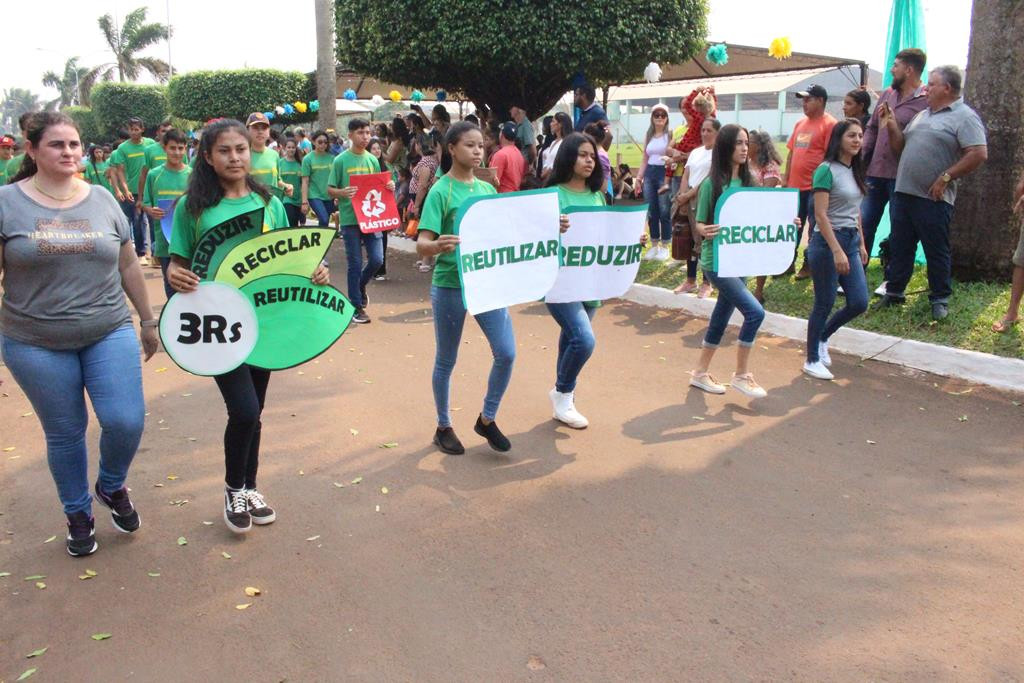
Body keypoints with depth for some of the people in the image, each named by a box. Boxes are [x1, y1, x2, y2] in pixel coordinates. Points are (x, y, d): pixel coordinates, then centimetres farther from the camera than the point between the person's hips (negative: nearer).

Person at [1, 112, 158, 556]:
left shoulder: (102, 200, 5)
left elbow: (128, 266, 12)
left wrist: (148, 321, 14)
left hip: (109, 333, 2)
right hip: (36, 345, -1)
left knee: (126, 420, -10)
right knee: (64, 434, 9)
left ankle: (112, 486, 22)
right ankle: (78, 514, 33)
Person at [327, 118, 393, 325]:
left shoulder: (372, 159, 9)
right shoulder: (341, 160, -3)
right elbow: (330, 189, -2)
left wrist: (389, 187, -6)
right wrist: (342, 193, -22)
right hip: (350, 219, -4)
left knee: (377, 259, -1)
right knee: (355, 264, 1)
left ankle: (361, 285, 30)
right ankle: (356, 307, 14)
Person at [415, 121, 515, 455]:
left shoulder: (488, 189, 8)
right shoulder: (440, 191, -9)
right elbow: (421, 245, -16)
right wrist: (438, 245, -39)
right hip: (450, 287, -5)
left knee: (506, 353, -1)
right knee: (446, 361, 9)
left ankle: (487, 419, 20)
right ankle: (444, 427, 27)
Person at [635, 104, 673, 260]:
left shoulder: (670, 135, -1)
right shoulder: (648, 136, 14)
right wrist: (638, 178, 12)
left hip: (665, 173, -5)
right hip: (649, 173, 5)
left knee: (664, 211, -2)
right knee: (651, 211, 7)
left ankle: (665, 246, 8)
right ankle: (654, 245, 16)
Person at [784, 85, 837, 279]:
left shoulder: (829, 124, -8)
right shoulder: (800, 124, 15)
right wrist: (786, 178, 14)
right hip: (795, 185, 7)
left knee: (815, 226, 3)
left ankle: (809, 265, 11)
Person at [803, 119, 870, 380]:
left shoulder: (855, 171, 12)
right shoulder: (827, 170, -12)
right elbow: (820, 215, -17)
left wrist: (861, 244, 16)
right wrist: (837, 251, -21)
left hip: (851, 240, 8)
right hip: (827, 241, -8)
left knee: (859, 303, 6)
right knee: (824, 304, 1)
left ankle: (822, 337, 30)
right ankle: (812, 360, 15)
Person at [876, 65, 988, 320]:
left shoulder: (964, 116, -6)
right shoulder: (922, 115, 18)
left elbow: (979, 153, -15)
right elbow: (901, 146, 21)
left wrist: (945, 178, -17)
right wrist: (891, 125, 5)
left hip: (933, 198, -7)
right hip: (903, 192, 7)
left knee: (937, 251, 2)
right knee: (899, 247, 13)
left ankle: (940, 300, 14)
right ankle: (894, 292, 25)